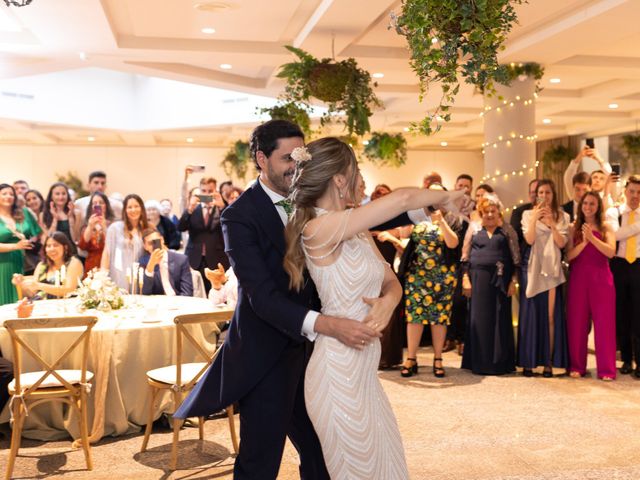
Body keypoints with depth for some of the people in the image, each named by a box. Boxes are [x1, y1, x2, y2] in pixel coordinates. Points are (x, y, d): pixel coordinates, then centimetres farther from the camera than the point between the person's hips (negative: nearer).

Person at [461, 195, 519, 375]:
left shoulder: (507, 229, 6)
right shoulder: (474, 228, 9)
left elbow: (516, 257, 4)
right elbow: (465, 256, 8)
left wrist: (513, 280, -4)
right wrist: (465, 278, 0)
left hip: (501, 279, -1)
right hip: (478, 277, 1)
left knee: (500, 319, 1)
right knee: (479, 318, 1)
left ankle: (499, 362, 9)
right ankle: (479, 363, 7)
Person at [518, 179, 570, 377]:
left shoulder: (562, 216, 9)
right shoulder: (528, 214, 6)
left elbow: (562, 243, -3)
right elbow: (529, 239, -7)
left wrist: (552, 224, -15)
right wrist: (535, 218, -16)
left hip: (552, 269, 1)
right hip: (533, 268, 0)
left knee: (551, 316, -2)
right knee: (531, 314, 0)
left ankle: (549, 362, 2)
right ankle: (528, 361, 5)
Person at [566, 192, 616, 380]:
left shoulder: (605, 228, 6)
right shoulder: (574, 229, 7)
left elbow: (610, 252, -8)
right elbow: (569, 256, -2)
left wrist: (592, 238, -18)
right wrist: (583, 242, -17)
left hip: (601, 279, -1)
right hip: (578, 278, 1)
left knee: (604, 323, -1)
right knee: (577, 323, 3)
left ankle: (606, 369, 6)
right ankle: (577, 366, 13)